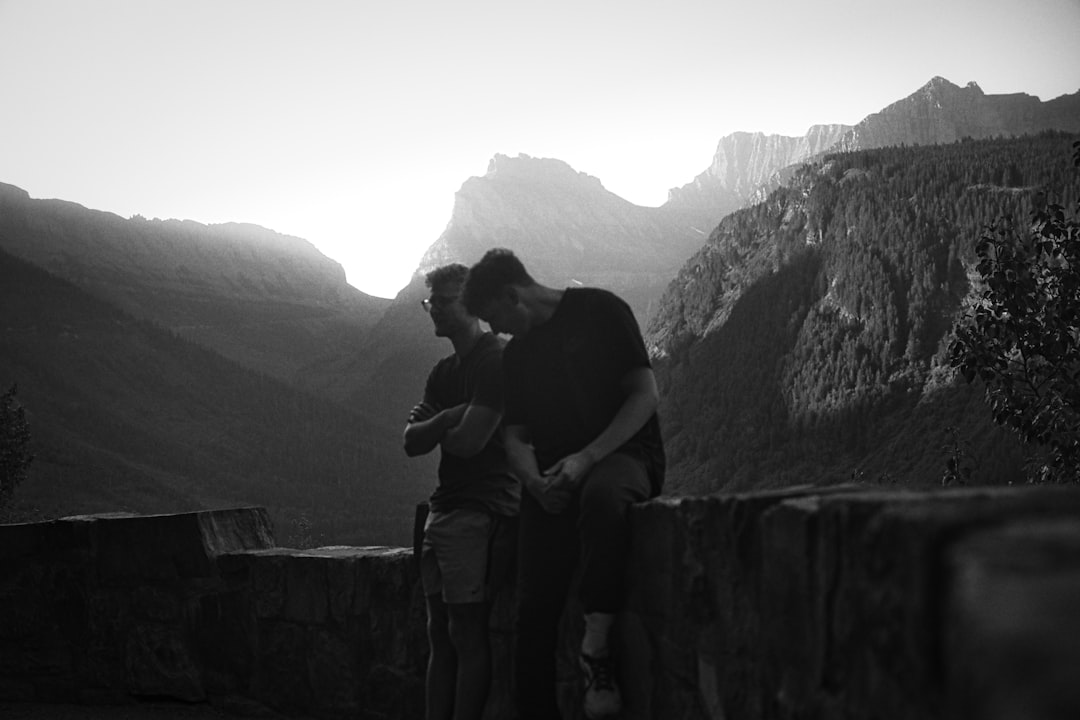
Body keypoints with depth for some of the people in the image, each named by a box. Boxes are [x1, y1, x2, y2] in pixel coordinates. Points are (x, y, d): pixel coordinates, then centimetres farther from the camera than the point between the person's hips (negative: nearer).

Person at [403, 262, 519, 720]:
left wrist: (435, 431, 3)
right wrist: (446, 420, -9)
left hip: (480, 510, -9)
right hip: (444, 508, 9)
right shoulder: (444, 372, 19)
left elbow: (469, 440, -17)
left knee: (468, 634, -9)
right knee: (440, 638, 8)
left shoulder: (495, 361, -8)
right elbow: (411, 442, 10)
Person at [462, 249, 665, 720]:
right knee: (534, 609, -9)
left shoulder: (598, 311, 0)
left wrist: (586, 458, -17)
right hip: (553, 478, 5)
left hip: (622, 452, -5)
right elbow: (515, 436, 14)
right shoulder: (516, 355, 18)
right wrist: (534, 480, -10)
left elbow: (645, 394, -7)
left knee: (602, 494, -41)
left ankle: (597, 647, -36)